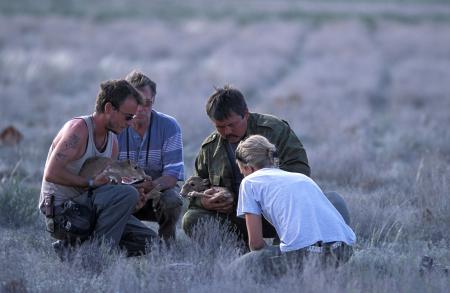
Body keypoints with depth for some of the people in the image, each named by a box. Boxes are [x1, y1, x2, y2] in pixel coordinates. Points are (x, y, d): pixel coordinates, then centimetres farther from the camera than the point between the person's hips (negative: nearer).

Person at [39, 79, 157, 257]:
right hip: (61, 212, -9)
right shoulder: (78, 128, -15)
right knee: (127, 194, -26)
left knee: (148, 241, 2)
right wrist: (91, 182, -21)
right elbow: (51, 174, -24)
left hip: (87, 208, 9)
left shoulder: (112, 141, 12)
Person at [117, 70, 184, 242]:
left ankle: (166, 244, -8)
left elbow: (172, 175, -16)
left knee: (171, 201, -34)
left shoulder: (169, 126, -11)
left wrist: (153, 185, -40)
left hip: (159, 189, -1)